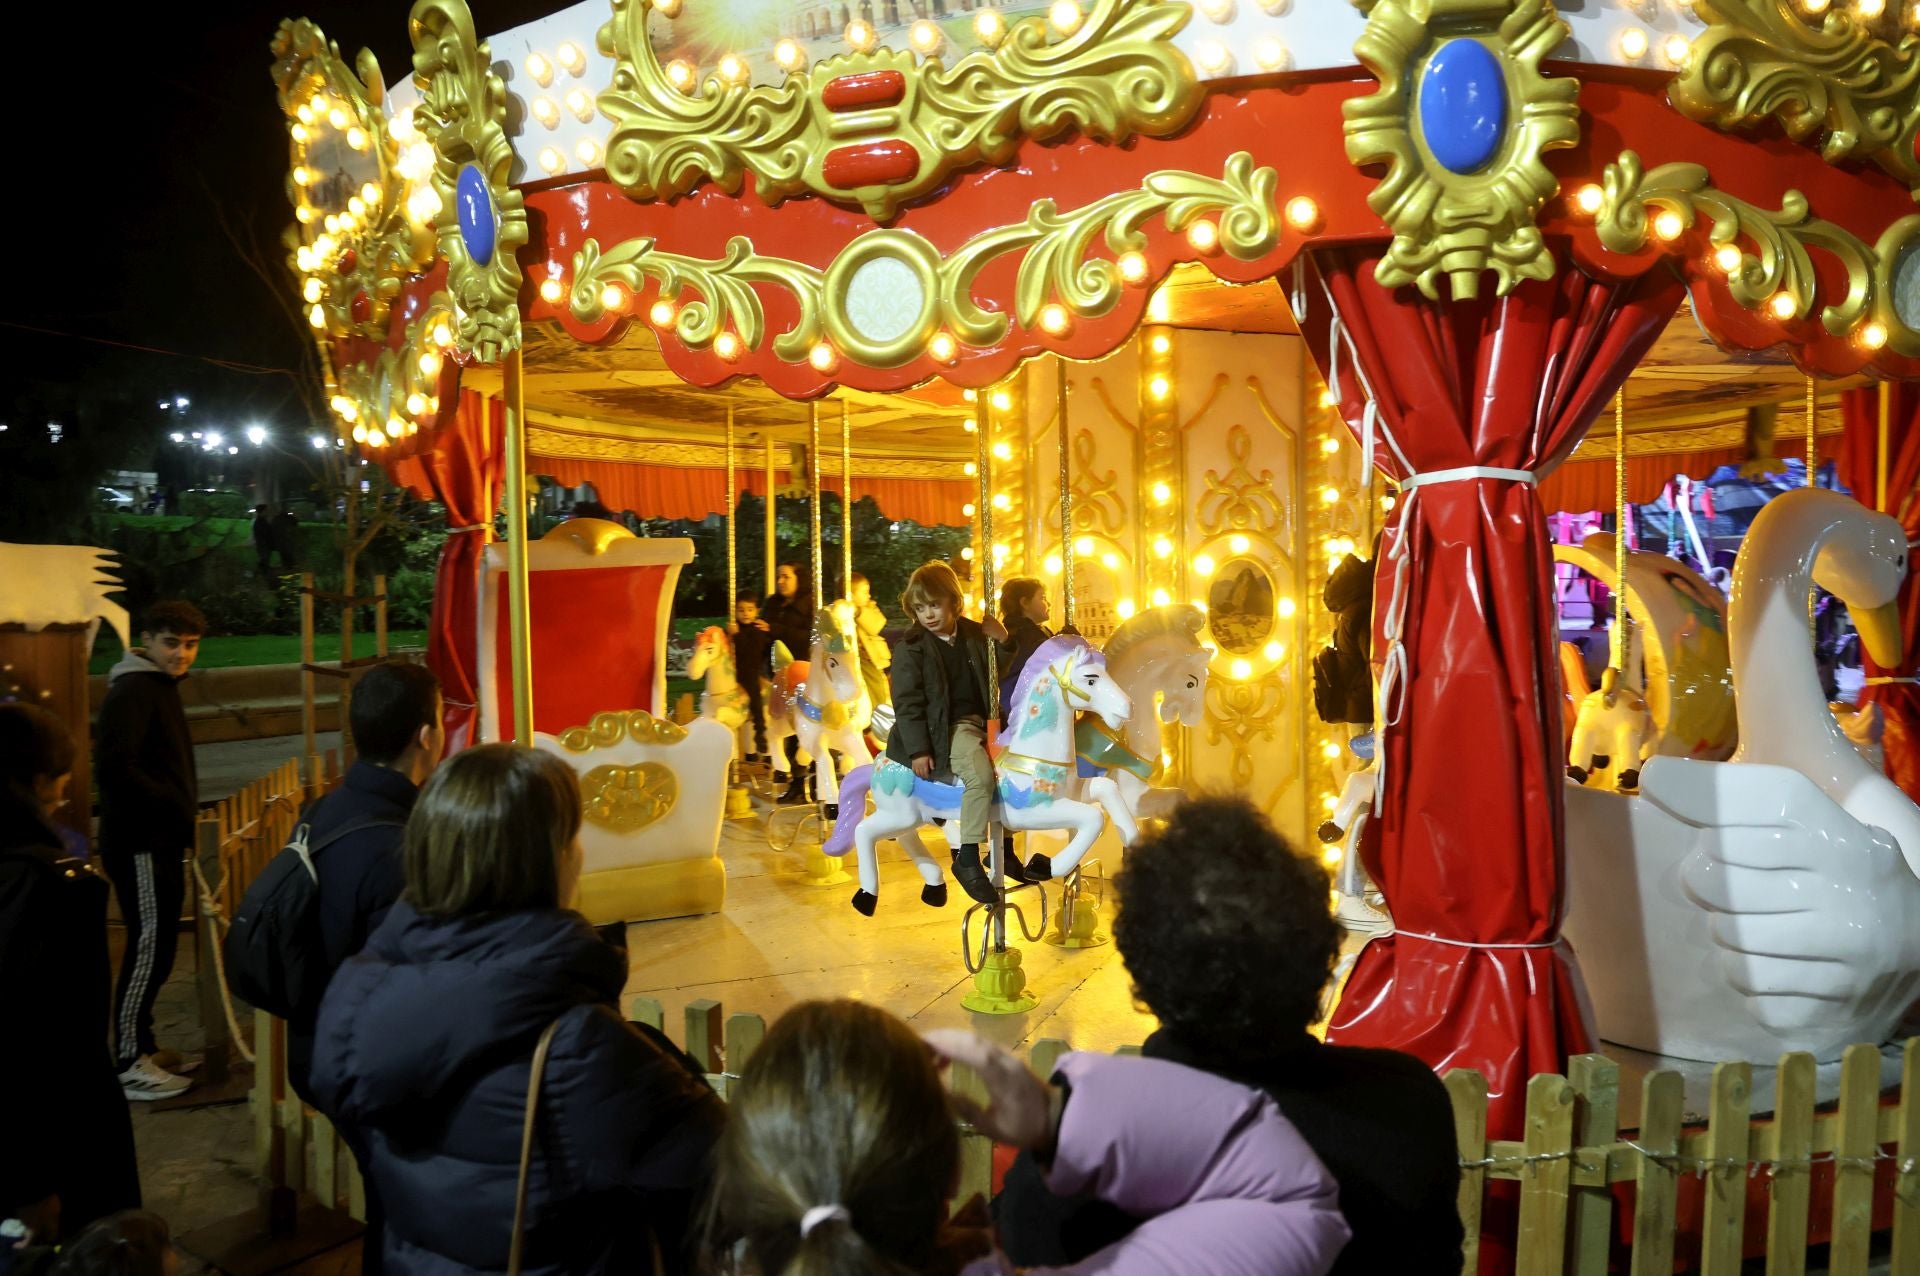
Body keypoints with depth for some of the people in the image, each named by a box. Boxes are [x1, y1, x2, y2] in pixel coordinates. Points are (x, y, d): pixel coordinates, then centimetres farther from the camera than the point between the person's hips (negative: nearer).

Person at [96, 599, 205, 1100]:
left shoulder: (160, 686, 15)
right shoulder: (133, 690, -16)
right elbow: (115, 768, -26)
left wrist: (182, 813, 10)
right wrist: (176, 806, -19)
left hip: (159, 841, 10)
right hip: (140, 844, -10)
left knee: (156, 948, 15)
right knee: (149, 948, -5)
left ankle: (143, 1048, 25)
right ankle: (129, 1064, 3)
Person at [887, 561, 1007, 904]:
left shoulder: (974, 635, 10)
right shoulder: (911, 649, -5)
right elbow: (906, 703, -9)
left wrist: (1003, 641, -3)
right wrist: (918, 750, -16)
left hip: (978, 722, 7)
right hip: (942, 730, -7)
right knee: (981, 774, -30)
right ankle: (967, 861, -21)